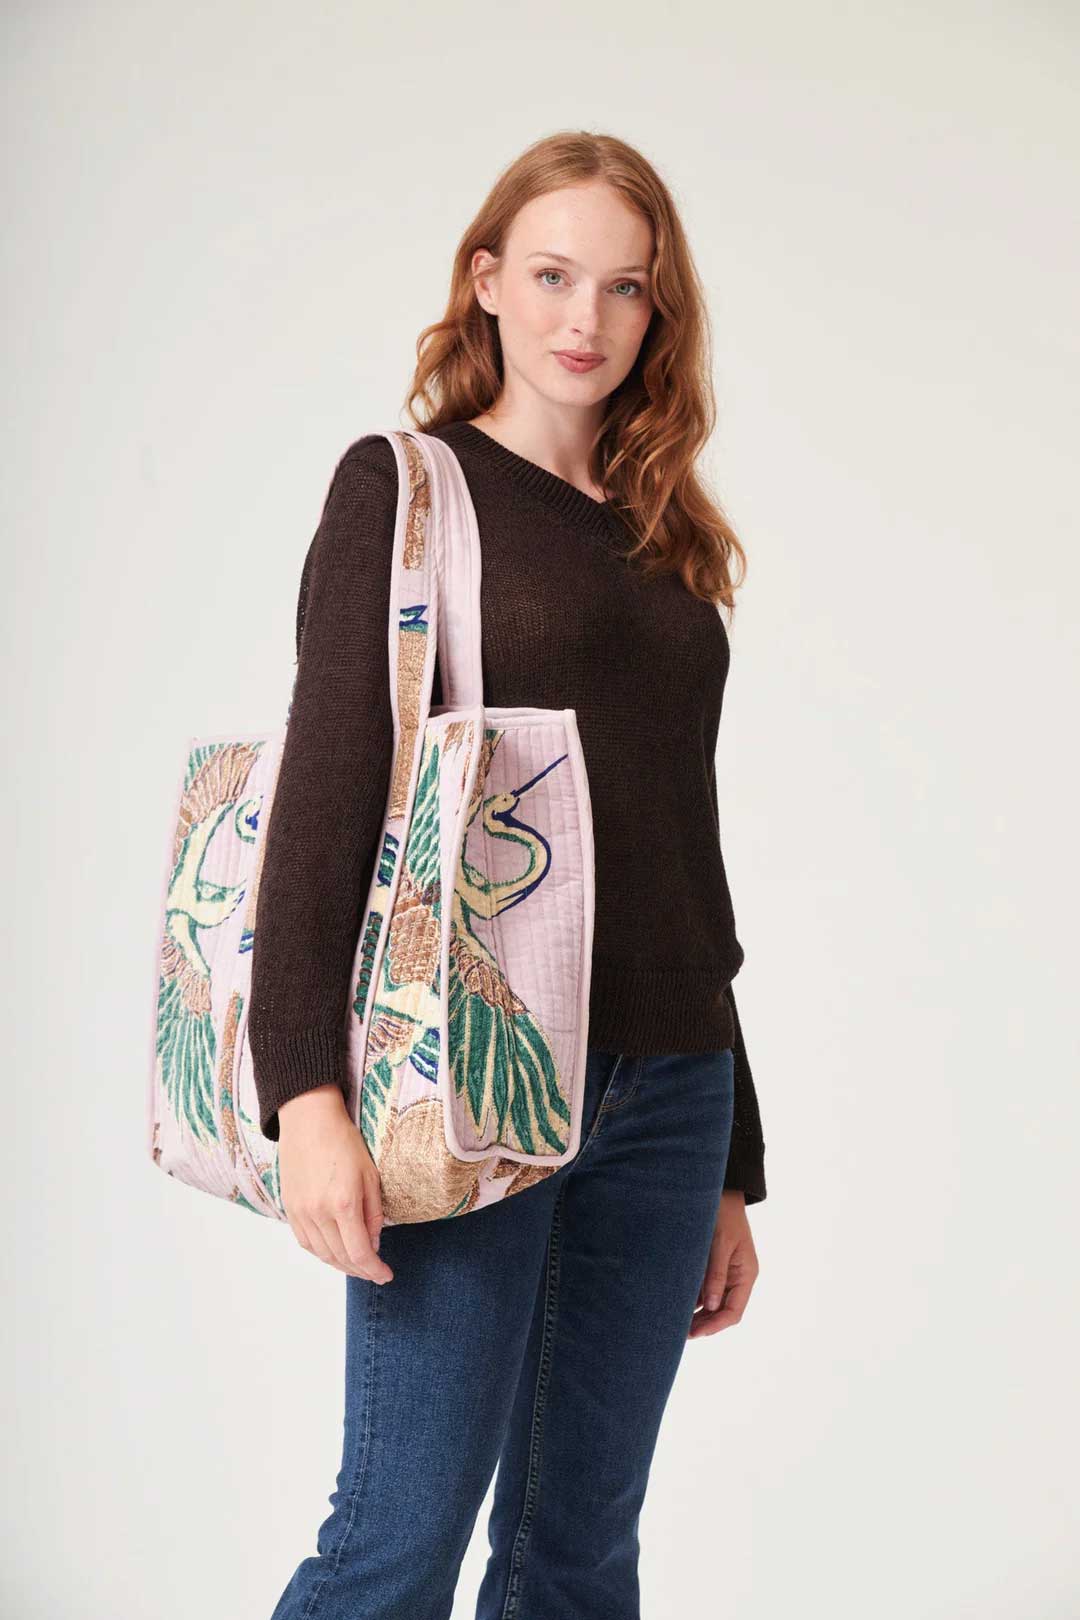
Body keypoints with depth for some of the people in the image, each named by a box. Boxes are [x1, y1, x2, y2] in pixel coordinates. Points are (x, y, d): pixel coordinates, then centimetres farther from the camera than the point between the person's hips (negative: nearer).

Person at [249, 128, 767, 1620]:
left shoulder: (669, 549, 16)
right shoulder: (404, 489, 1)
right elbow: (323, 795, -8)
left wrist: (733, 1164, 17)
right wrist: (306, 1090, -20)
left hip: (662, 1099, 5)